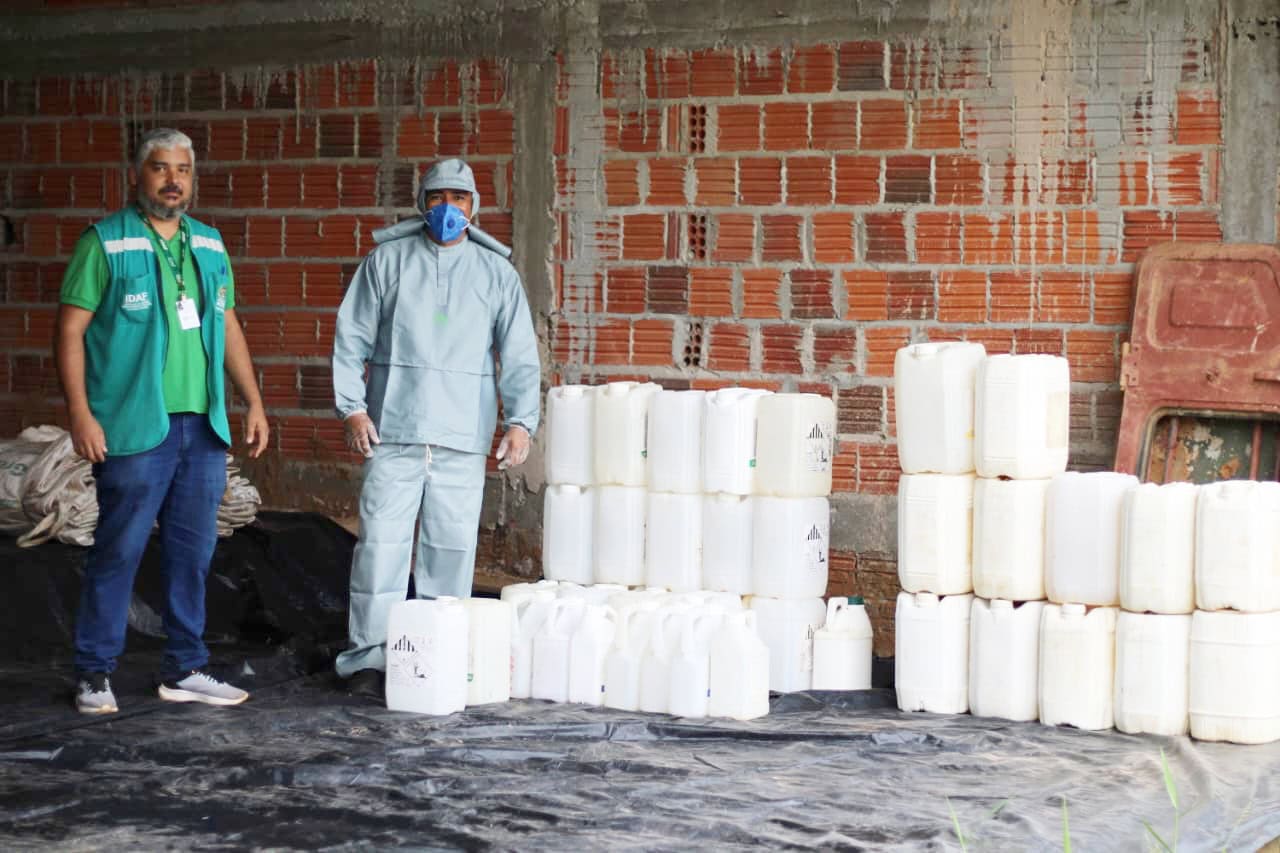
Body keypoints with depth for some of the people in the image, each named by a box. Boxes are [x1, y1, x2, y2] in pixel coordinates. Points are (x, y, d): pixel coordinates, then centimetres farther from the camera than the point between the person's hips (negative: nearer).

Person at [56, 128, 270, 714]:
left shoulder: (210, 246, 14)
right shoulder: (105, 243, -3)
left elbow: (228, 327, 20)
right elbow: (71, 330, -6)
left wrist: (253, 402, 14)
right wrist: (80, 413, -14)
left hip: (203, 425, 6)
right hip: (135, 427, -5)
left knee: (193, 552, 10)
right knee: (118, 551, -2)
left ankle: (184, 670, 19)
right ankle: (94, 674, 9)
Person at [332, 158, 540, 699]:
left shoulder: (497, 275, 11)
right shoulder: (387, 263, 8)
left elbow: (520, 355, 8)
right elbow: (351, 339, 7)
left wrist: (520, 420, -4)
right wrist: (352, 407, -3)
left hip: (463, 437, 1)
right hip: (393, 432, -1)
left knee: (452, 549, 3)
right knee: (381, 545, -6)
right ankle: (368, 658, 0)